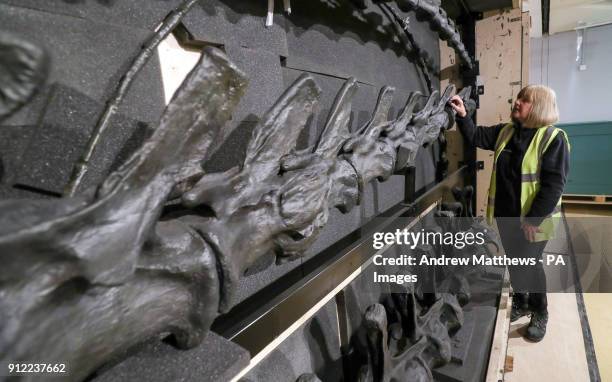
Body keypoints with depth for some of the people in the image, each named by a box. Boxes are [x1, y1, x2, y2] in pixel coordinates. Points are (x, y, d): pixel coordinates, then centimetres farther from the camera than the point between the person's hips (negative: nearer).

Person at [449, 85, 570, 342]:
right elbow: (476, 137, 10)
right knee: (513, 261, 19)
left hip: (532, 218, -5)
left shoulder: (553, 138, -15)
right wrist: (462, 115, -7)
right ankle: (520, 303, 41)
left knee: (530, 264, 8)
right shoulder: (506, 131, 4)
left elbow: (553, 184, -20)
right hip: (505, 214, 6)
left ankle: (540, 313, 32)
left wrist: (534, 219, -22)